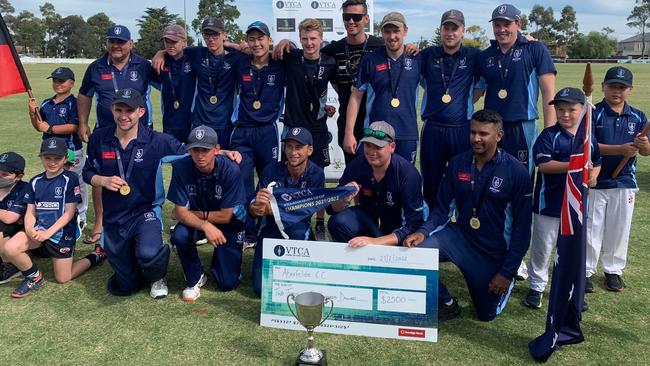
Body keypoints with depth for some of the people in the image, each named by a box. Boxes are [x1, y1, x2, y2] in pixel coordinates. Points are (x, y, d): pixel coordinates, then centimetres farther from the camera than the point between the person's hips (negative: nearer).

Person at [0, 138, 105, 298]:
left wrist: (47, 233, -20)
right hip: (39, 229, 4)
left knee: (63, 278, 2)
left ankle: (94, 257, 27)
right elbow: (30, 212, 6)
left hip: (62, 233, -4)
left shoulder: (70, 179, -9)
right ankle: (34, 277, 2)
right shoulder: (35, 182, 6)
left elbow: (69, 213, -12)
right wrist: (30, 230, -16)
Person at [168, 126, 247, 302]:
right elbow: (180, 212, -20)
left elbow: (225, 216, -19)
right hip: (195, 222, 2)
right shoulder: (181, 167, -21)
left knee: (227, 283, -9)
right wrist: (206, 226, -36)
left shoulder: (230, 170, -26)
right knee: (179, 235, -33)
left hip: (228, 223, -2)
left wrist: (197, 214, -15)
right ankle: (195, 278, -4)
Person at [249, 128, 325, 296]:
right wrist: (256, 206, -40)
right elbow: (252, 211, -14)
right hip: (271, 228, 1)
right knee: (261, 288, -12)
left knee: (297, 229, -37)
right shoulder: (271, 171, -13)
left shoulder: (316, 174, -14)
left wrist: (270, 210, -35)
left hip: (300, 228, -1)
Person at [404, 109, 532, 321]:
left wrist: (507, 272, -12)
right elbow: (442, 208, 0)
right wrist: (423, 232, -21)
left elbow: (522, 227, -10)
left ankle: (505, 281, 38)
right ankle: (445, 304, -1)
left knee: (487, 314, 6)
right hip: (459, 235, 2)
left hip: (494, 251, -2)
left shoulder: (516, 172, -14)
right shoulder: (458, 164, -5)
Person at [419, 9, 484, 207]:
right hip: (432, 129, 1)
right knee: (431, 183, 9)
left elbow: (481, 86, 11)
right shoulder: (428, 54, 8)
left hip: (463, 129, -1)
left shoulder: (474, 56, 4)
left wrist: (466, 102, 3)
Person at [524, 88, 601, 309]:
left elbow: (597, 163, 15)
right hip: (549, 202, -4)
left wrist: (593, 175, -7)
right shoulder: (549, 135, -9)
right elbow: (543, 164, -20)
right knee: (543, 247, 7)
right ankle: (536, 287, 22)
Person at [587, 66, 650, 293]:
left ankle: (613, 270, 29)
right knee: (591, 228, 6)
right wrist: (620, 149, -25)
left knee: (619, 229, 13)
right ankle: (586, 271, 19)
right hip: (594, 181, -3)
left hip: (625, 182, 4)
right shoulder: (593, 113, -7)